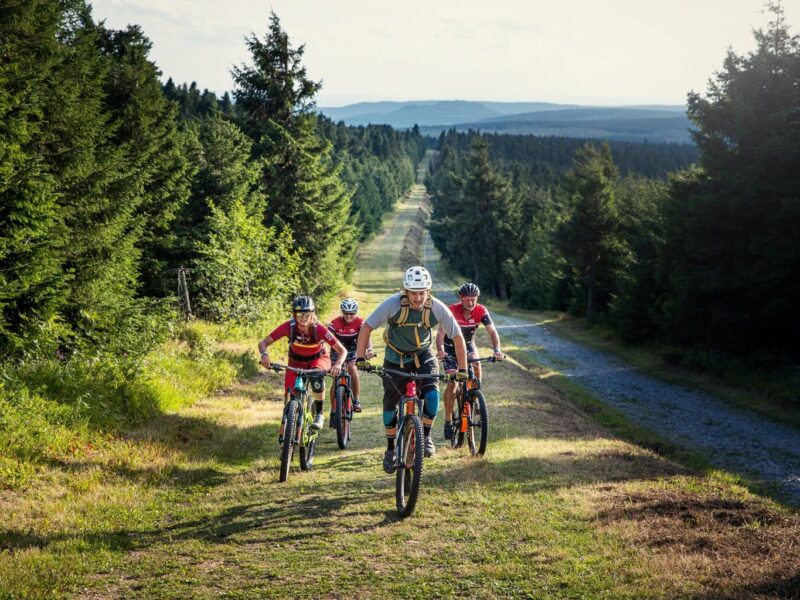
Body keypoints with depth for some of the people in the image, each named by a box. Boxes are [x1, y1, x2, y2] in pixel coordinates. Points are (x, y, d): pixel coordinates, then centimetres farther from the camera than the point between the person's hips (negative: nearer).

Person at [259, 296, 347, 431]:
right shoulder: (288, 327, -28)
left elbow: (342, 350, -28)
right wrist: (264, 354, -45)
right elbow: (263, 343, -22)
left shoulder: (319, 329, -31)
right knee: (290, 399, -13)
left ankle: (319, 414, -20)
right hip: (296, 361, 2)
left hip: (318, 359, -2)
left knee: (317, 375, -37)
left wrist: (338, 364, -48)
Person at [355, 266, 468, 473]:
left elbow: (457, 336, -14)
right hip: (396, 357, 0)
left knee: (432, 395, -23)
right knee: (390, 403, 1)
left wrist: (462, 369, -16)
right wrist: (360, 358, -25)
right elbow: (366, 327, -18)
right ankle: (391, 448, 21)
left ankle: (426, 436, -1)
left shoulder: (437, 308, -23)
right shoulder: (393, 304, -27)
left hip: (423, 355, 0)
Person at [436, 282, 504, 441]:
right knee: (452, 382, -13)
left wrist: (497, 350, -45)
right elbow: (441, 333, -38)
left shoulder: (481, 311, -22)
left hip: (468, 344, 3)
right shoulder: (451, 311, -30)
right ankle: (448, 421, -4)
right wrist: (440, 350, -58)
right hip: (451, 346, -3)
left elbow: (492, 331, -27)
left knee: (476, 365, -27)